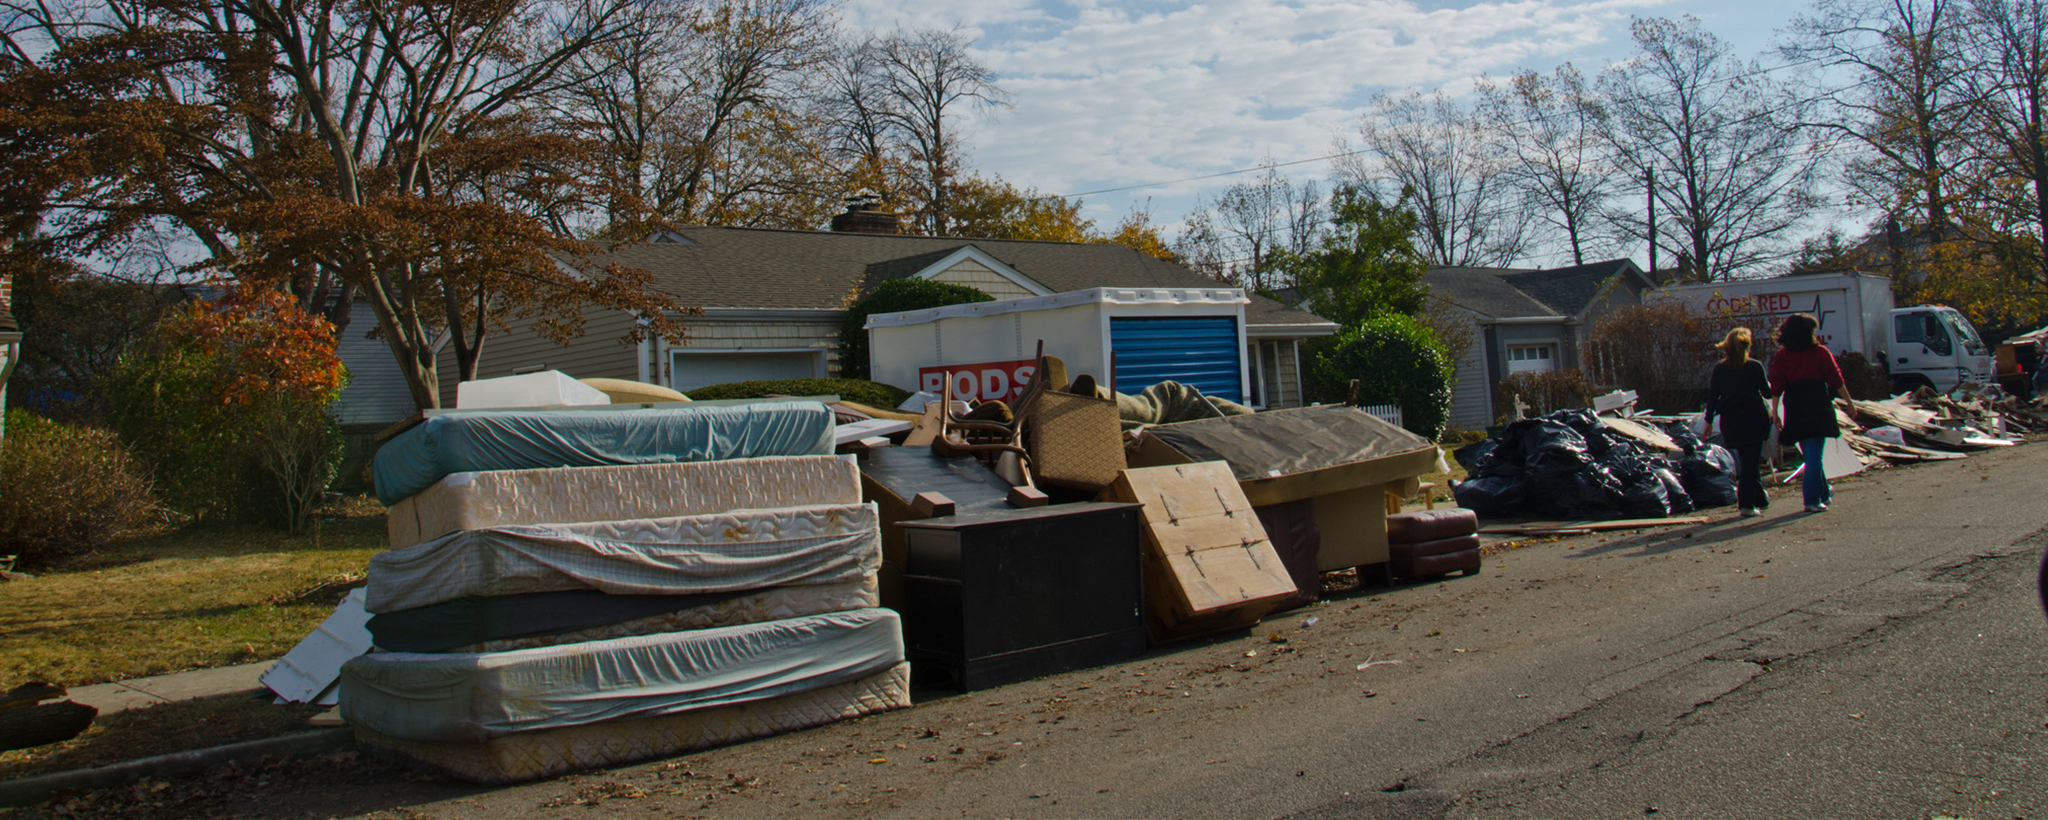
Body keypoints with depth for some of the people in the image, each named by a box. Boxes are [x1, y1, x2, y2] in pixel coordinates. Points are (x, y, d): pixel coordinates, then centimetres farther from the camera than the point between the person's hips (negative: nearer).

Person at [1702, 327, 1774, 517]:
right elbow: (1768, 393, -1)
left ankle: (1761, 500, 26)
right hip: (1753, 419, -3)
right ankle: (1747, 504, -10)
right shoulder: (1755, 366, -6)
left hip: (1730, 422, 3)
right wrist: (1768, 380, 20)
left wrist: (1709, 421, 7)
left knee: (1744, 461, 16)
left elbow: (1712, 396, 2)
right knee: (1751, 461, -3)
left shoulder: (1719, 369, 2)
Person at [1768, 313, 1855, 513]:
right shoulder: (1820, 352, -3)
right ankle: (1813, 500, -9)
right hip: (1817, 409, -3)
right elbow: (1836, 381, -1)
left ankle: (1824, 492, 31)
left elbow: (1776, 387, -1)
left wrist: (1775, 413, 2)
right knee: (1814, 455, -4)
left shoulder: (1781, 356, 2)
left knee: (1809, 453, 17)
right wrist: (1849, 402, 8)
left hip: (1794, 411, 3)